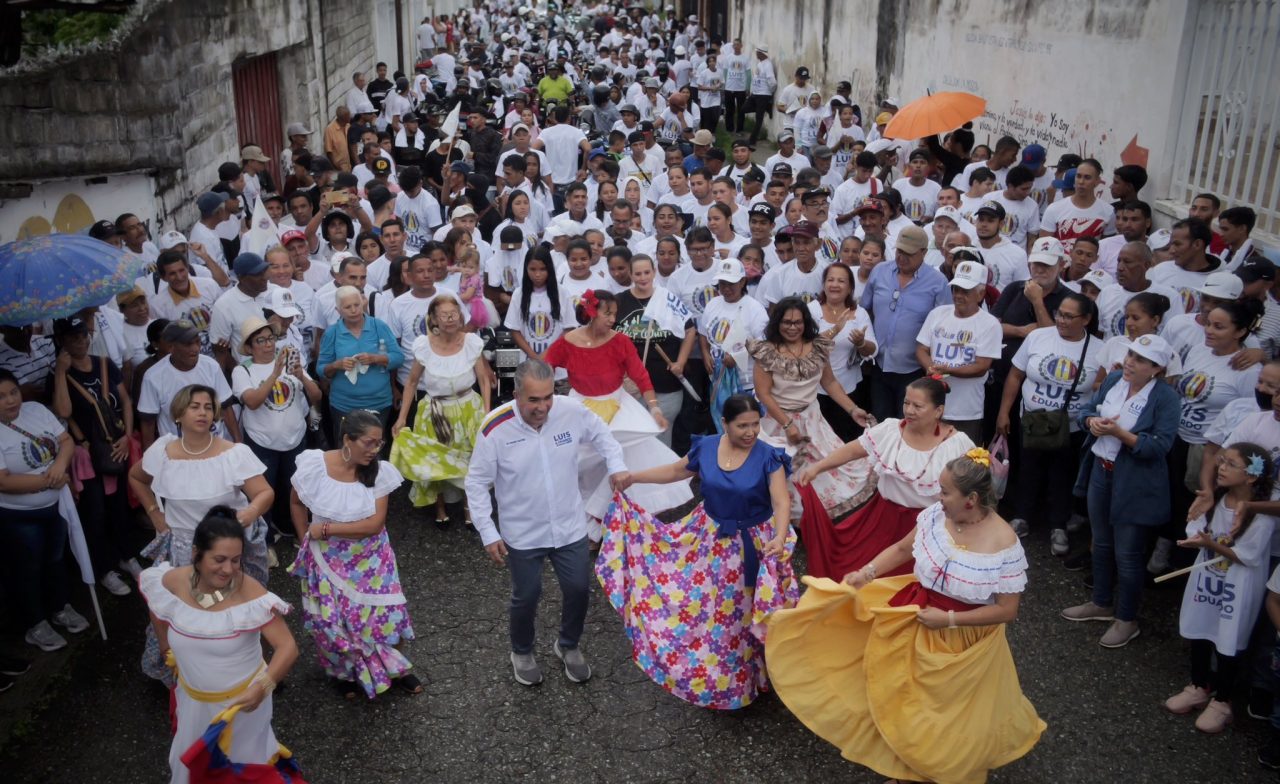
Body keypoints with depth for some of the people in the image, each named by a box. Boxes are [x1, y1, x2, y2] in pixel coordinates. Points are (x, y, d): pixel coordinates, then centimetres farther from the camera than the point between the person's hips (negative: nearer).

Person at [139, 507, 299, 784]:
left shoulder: (250, 593, -32)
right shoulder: (172, 582, -19)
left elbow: (288, 647, -33)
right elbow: (157, 608, 6)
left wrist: (263, 687, -47)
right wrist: (166, 649, 11)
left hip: (241, 699, -4)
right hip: (193, 698, 4)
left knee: (242, 761, 19)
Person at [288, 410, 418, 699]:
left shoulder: (380, 471, -16)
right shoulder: (314, 465, -16)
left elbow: (375, 524, -19)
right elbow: (296, 502, 4)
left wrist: (325, 529, -18)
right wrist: (305, 542, 6)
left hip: (369, 558, 1)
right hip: (327, 559, 0)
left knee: (384, 614, 2)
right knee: (332, 620, 6)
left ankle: (396, 667, 30)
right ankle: (345, 672, 35)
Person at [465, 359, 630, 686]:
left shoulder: (573, 411, -16)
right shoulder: (495, 427, -22)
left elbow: (602, 435, 7)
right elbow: (477, 483, -10)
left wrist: (616, 465, -9)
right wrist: (488, 533, -11)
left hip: (570, 528, 2)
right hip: (522, 535, -2)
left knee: (579, 590, 14)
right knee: (526, 597, 14)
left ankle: (568, 646, 43)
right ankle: (521, 652, 43)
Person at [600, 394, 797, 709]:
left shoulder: (768, 457, -18)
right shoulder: (706, 447, -6)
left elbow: (782, 502, -24)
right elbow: (676, 471, 10)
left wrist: (780, 538, -42)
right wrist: (632, 477, 9)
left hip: (753, 545, -4)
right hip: (710, 540, 4)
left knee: (744, 612, 11)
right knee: (704, 606, 14)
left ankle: (744, 678, 34)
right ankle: (710, 671, 37)